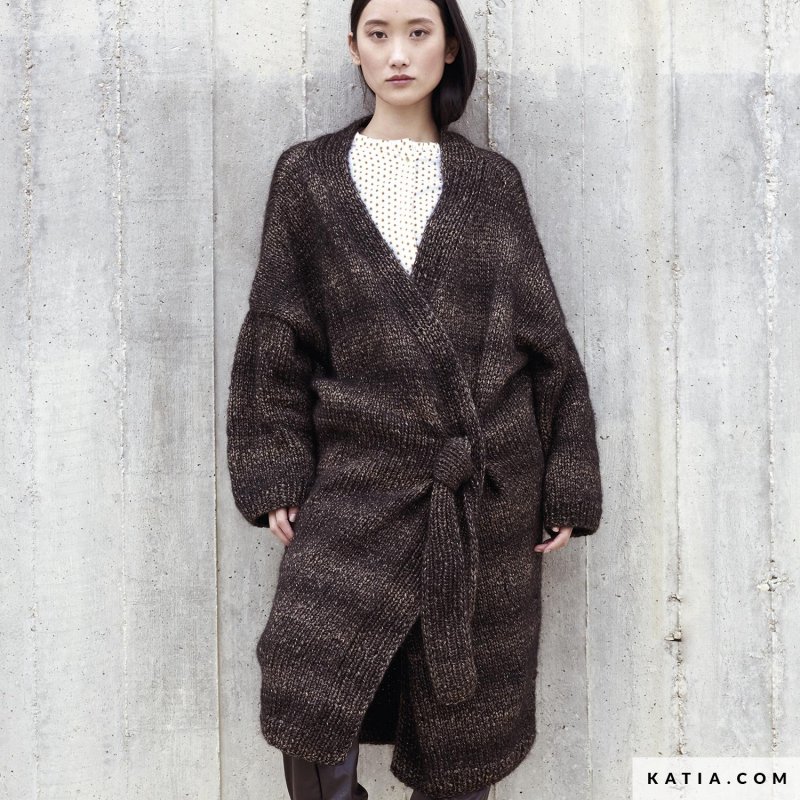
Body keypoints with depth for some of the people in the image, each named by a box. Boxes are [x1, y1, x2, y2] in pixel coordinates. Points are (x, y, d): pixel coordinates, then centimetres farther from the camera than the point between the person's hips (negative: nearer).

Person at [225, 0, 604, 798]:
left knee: (465, 706, 9)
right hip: (358, 478, 0)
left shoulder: (491, 181, 7)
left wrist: (566, 486, 1)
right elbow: (277, 338, 4)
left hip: (487, 484, 1)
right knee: (308, 698, -8)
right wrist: (275, 476, -3)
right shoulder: (309, 177, 6)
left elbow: (546, 338, 6)